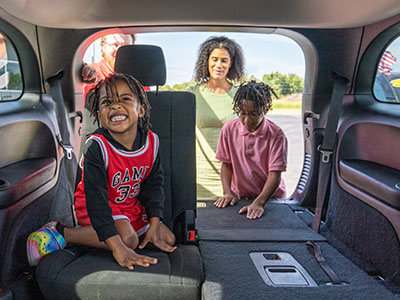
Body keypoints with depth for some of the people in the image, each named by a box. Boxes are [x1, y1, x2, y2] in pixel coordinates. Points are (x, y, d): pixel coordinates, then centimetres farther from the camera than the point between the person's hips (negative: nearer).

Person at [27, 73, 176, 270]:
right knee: (128, 238, -30)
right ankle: (60, 233, -11)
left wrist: (154, 225, -11)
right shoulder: (96, 147, -28)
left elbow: (154, 185, -3)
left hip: (131, 205, 7)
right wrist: (118, 247, -38)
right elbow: (96, 197, -32)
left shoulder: (151, 141, -13)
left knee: (168, 239, 2)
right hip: (96, 206, -6)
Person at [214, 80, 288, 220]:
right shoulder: (229, 129, -3)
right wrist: (227, 192, -8)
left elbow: (275, 173, -14)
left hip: (271, 198, -2)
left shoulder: (276, 135, -12)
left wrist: (259, 202, -26)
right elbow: (226, 164, 5)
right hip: (239, 197, 2)